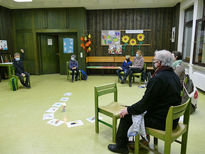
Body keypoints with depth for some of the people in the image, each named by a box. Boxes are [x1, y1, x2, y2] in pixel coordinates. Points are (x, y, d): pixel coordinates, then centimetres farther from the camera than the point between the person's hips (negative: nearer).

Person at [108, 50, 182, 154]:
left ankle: (121, 146, 18)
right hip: (172, 117, 9)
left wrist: (128, 110, -8)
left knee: (126, 115, 0)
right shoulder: (174, 76, 4)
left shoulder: (158, 78, -25)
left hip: (161, 121, -9)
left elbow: (145, 103, -22)